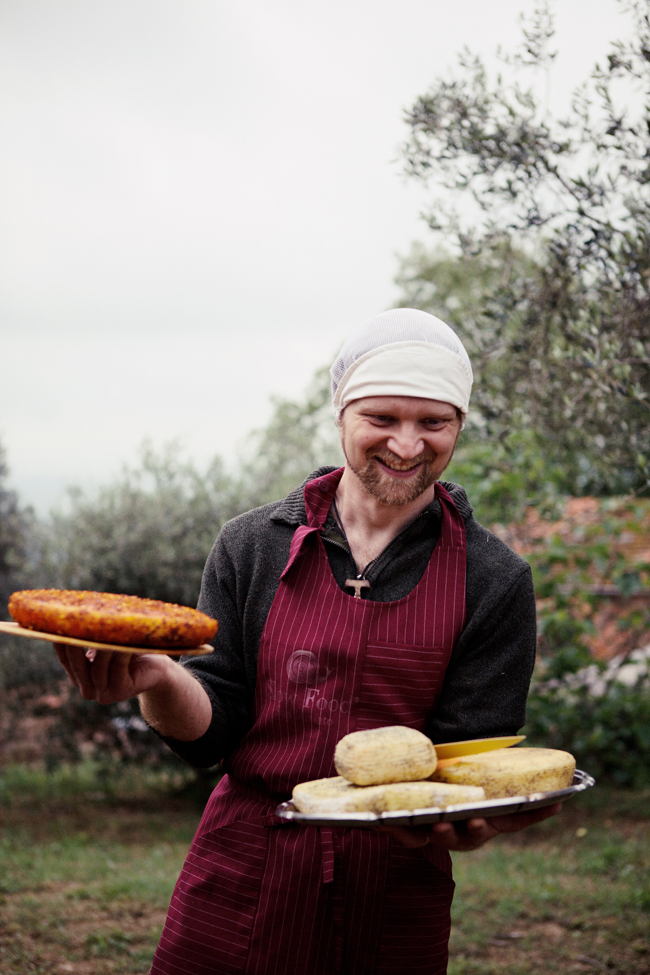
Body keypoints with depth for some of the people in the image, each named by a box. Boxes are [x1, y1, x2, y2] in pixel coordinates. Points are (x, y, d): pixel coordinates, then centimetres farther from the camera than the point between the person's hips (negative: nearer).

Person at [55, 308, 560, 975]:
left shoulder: (494, 583, -3)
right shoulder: (253, 546, 0)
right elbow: (209, 735, -3)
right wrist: (158, 679, -25)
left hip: (393, 908, -1)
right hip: (236, 888, 1)